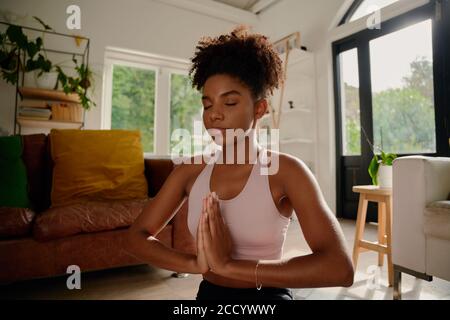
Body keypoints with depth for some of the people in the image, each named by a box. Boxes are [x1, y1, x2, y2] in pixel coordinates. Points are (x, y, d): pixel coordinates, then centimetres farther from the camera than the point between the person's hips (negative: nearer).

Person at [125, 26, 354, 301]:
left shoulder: (286, 170, -16)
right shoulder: (190, 171, -5)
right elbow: (138, 236, -4)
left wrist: (230, 265, -26)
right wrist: (196, 264, -20)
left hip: (268, 294, -2)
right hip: (208, 292, 3)